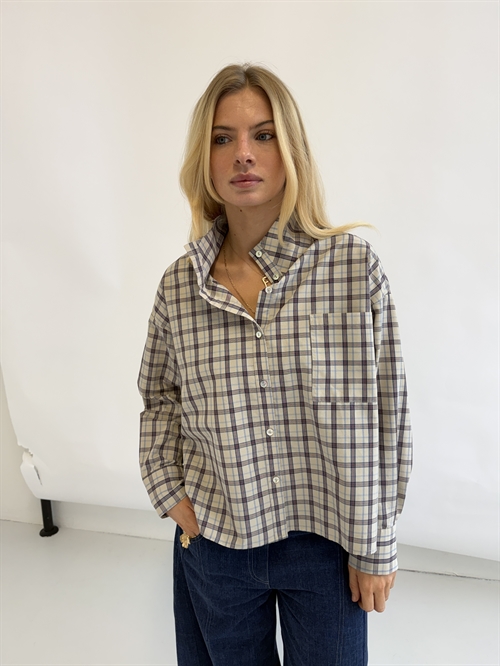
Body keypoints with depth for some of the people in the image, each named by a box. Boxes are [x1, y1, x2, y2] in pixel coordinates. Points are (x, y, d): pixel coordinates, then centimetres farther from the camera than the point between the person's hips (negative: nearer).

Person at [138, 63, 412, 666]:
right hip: (214, 540, 3)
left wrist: (375, 544, -6)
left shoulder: (352, 262, -14)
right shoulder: (180, 284, -6)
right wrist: (169, 490, -1)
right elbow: (158, 395, 9)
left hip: (325, 540, -2)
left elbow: (384, 415, -10)